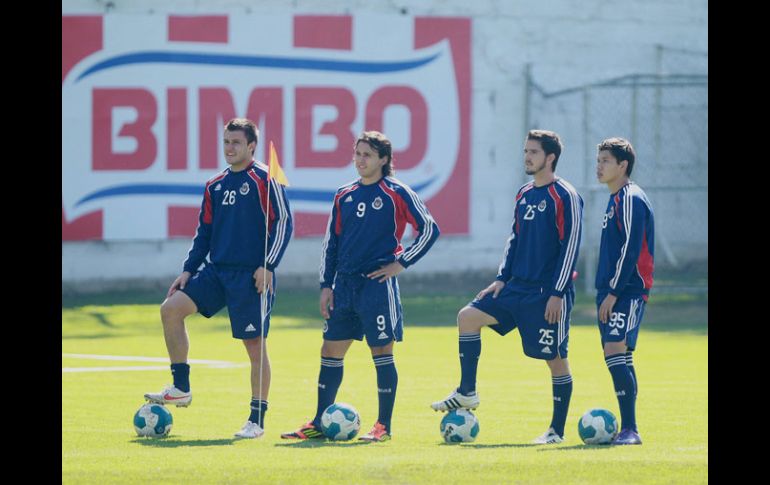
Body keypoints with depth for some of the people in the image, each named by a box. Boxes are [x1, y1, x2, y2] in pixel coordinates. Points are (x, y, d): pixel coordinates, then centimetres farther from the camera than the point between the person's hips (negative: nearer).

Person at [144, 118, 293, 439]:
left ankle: (257, 420, 6)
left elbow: (283, 222, -8)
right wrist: (189, 270, 12)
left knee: (255, 344, -3)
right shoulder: (214, 186, 14)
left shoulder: (265, 180, -5)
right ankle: (180, 388, -1)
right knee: (171, 308, -8)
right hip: (217, 271, 6)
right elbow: (204, 232, 19)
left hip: (252, 276, -6)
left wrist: (268, 265, -15)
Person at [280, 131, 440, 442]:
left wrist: (401, 264, -7)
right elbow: (331, 242, 16)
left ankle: (383, 426, 4)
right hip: (344, 285, 6)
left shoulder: (396, 193, -4)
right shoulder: (344, 196, 12)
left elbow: (429, 229, -4)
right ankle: (318, 424, 12)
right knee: (331, 352, 6)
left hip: (378, 284, -6)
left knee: (382, 352, -3)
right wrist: (326, 285, 10)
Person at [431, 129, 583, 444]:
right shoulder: (524, 195, 12)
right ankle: (466, 393, 4)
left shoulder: (564, 196, -12)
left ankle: (557, 430, 7)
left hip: (548, 294, -8)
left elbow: (570, 246, -14)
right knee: (468, 316, -2)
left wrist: (557, 294, -18)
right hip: (518, 287, 8)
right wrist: (502, 278, 10)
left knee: (555, 358, -2)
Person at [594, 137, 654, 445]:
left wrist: (614, 292, -19)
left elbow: (630, 250, -18)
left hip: (627, 292, -10)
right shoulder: (615, 200, 18)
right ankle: (627, 430, 12)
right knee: (617, 356, 9)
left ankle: (630, 429, -19)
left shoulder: (631, 199, -11)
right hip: (612, 291, 10)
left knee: (616, 351, -17)